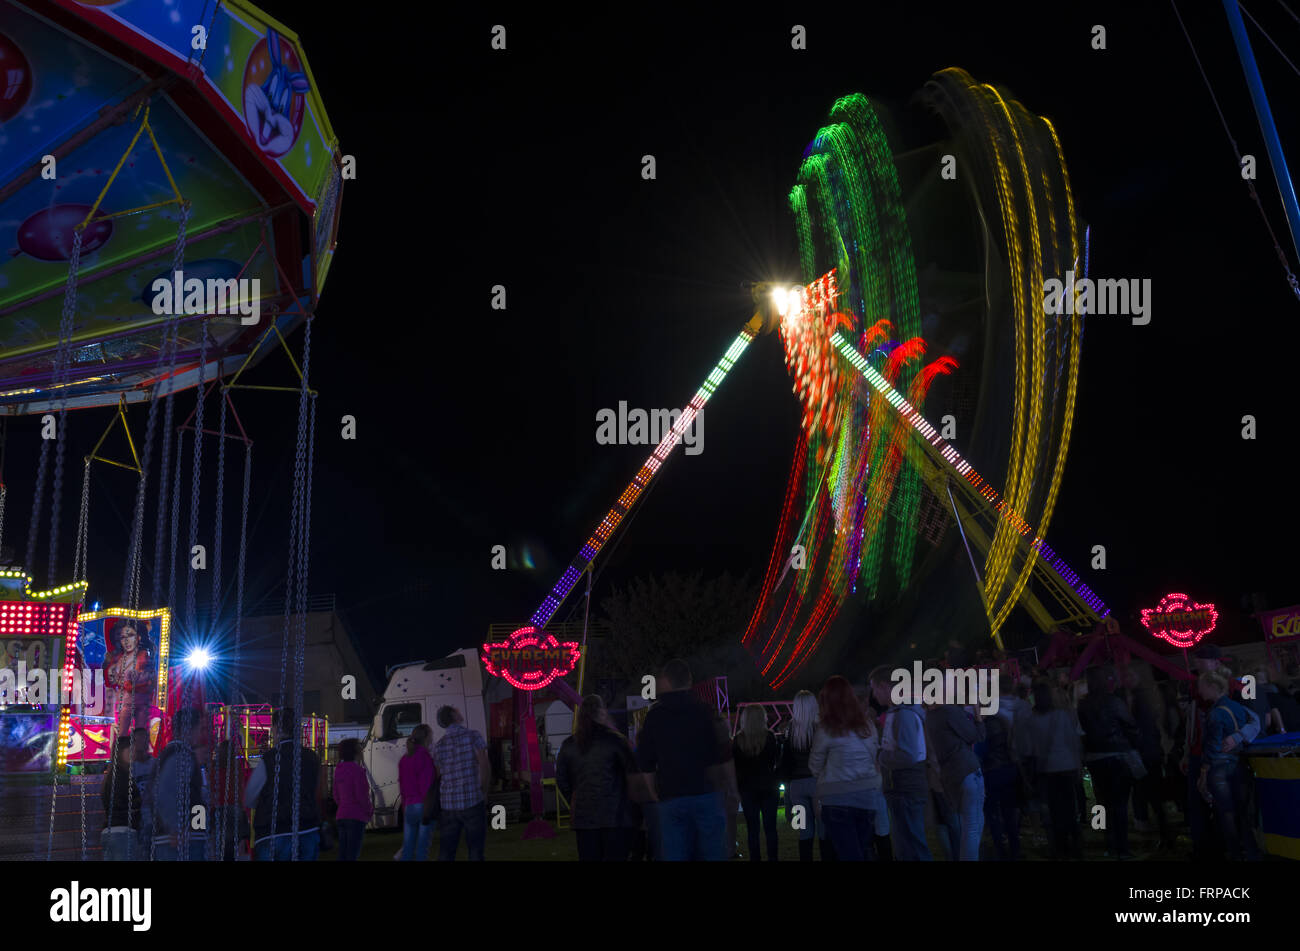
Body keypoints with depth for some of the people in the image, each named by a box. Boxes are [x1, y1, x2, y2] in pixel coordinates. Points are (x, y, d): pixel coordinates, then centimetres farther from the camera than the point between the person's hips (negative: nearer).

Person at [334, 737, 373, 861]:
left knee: (342, 855, 10)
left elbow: (336, 796, 15)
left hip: (342, 816, 8)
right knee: (352, 855, -7)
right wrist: (370, 810, -1)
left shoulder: (339, 770, 9)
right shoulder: (358, 770, -14)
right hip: (356, 817, -8)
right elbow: (362, 795, -16)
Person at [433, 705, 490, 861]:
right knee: (475, 849, 2)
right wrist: (484, 791, -2)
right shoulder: (473, 736, -3)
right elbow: (485, 766, -12)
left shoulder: (439, 745, 10)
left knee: (446, 852, 8)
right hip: (473, 802, -4)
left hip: (448, 805, 4)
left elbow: (436, 778, 12)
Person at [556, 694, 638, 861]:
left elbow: (560, 780, 10)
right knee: (615, 856, 0)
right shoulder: (613, 739, -6)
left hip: (582, 816, 4)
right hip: (613, 815, -4)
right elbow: (633, 771, -4)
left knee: (588, 857, 8)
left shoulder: (568, 745, 6)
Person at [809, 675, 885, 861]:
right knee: (862, 850, 12)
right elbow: (876, 757, 12)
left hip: (838, 799, -4)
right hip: (868, 797, 5)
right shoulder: (868, 726, 7)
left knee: (848, 854, -3)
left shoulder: (826, 731, -6)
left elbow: (815, 767, 3)